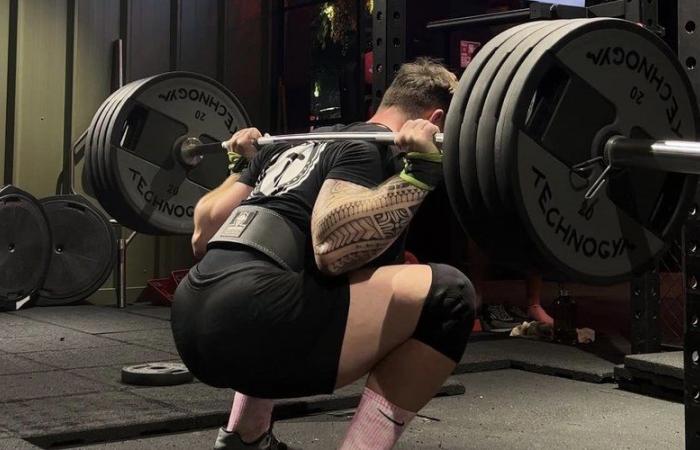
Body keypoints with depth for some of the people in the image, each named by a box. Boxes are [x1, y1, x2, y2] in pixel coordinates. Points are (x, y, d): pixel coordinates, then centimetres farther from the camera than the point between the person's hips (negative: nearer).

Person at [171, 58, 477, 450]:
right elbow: (332, 249, -19)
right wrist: (421, 170, -16)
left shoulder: (299, 144, 26)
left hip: (193, 322, 10)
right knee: (446, 297, -10)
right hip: (247, 321, -10)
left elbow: (203, 237, 26)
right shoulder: (373, 148, 1)